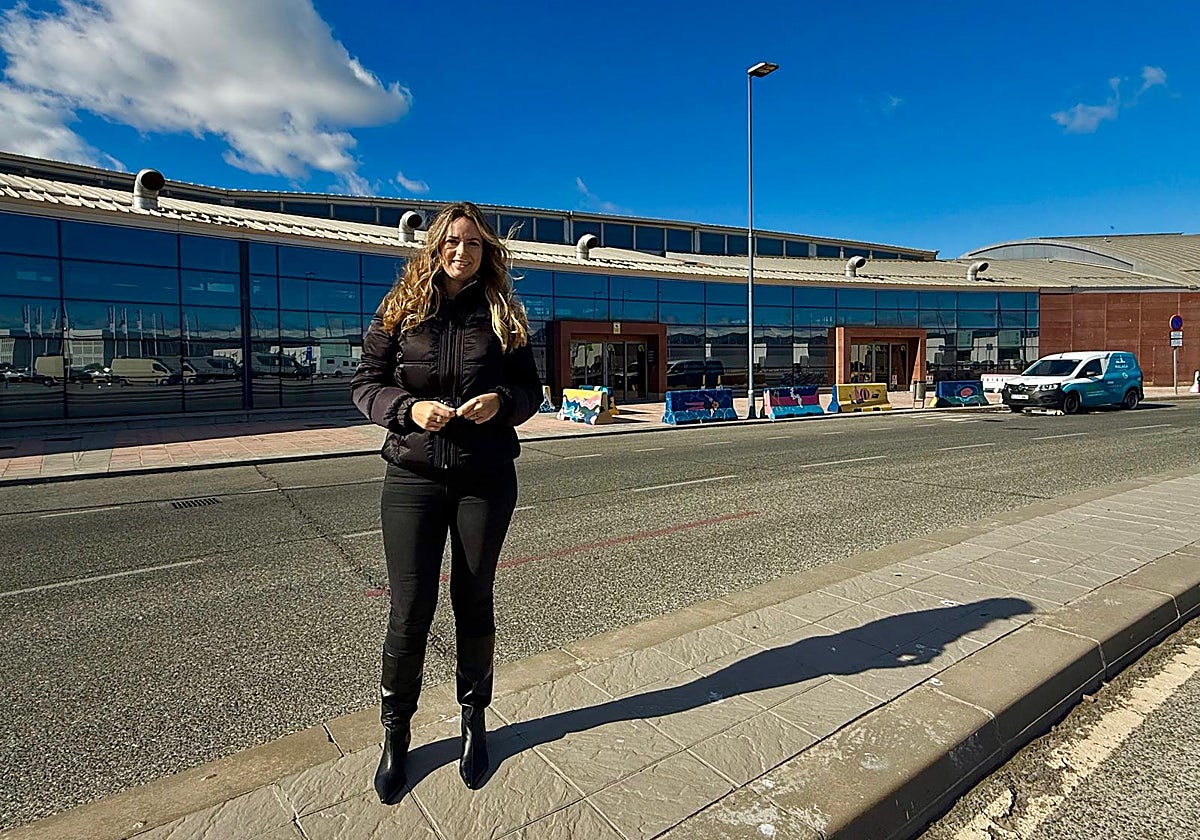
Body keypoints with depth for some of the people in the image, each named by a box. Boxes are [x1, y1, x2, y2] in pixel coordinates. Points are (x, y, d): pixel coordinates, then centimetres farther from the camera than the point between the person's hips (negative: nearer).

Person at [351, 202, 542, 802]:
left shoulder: (501, 313, 4)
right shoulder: (400, 308, 2)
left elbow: (530, 389, 7)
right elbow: (366, 383, 2)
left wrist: (501, 400, -15)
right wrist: (409, 408, -17)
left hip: (487, 478, 1)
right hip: (413, 476, 0)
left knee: (473, 602, 12)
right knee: (410, 610, 2)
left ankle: (474, 722, 34)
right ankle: (395, 733, 27)